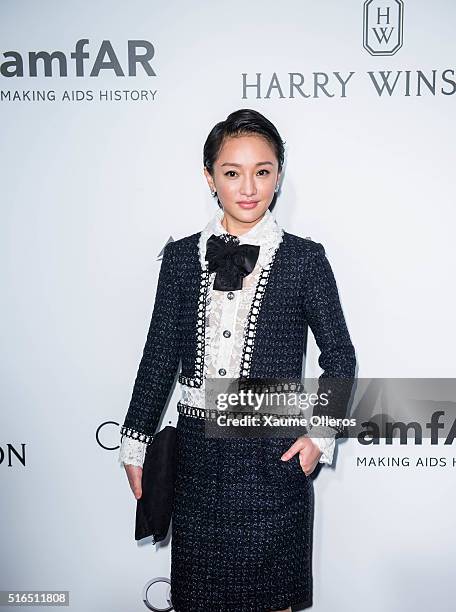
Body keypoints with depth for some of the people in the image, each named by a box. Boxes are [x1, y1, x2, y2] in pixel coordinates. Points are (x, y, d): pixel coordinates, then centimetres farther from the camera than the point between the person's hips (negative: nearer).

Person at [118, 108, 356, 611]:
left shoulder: (304, 259, -5)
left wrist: (322, 434, -6)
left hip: (274, 456, -2)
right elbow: (160, 354, 6)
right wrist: (136, 444, 8)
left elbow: (339, 355, 2)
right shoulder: (181, 256, 1)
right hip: (197, 453, 2)